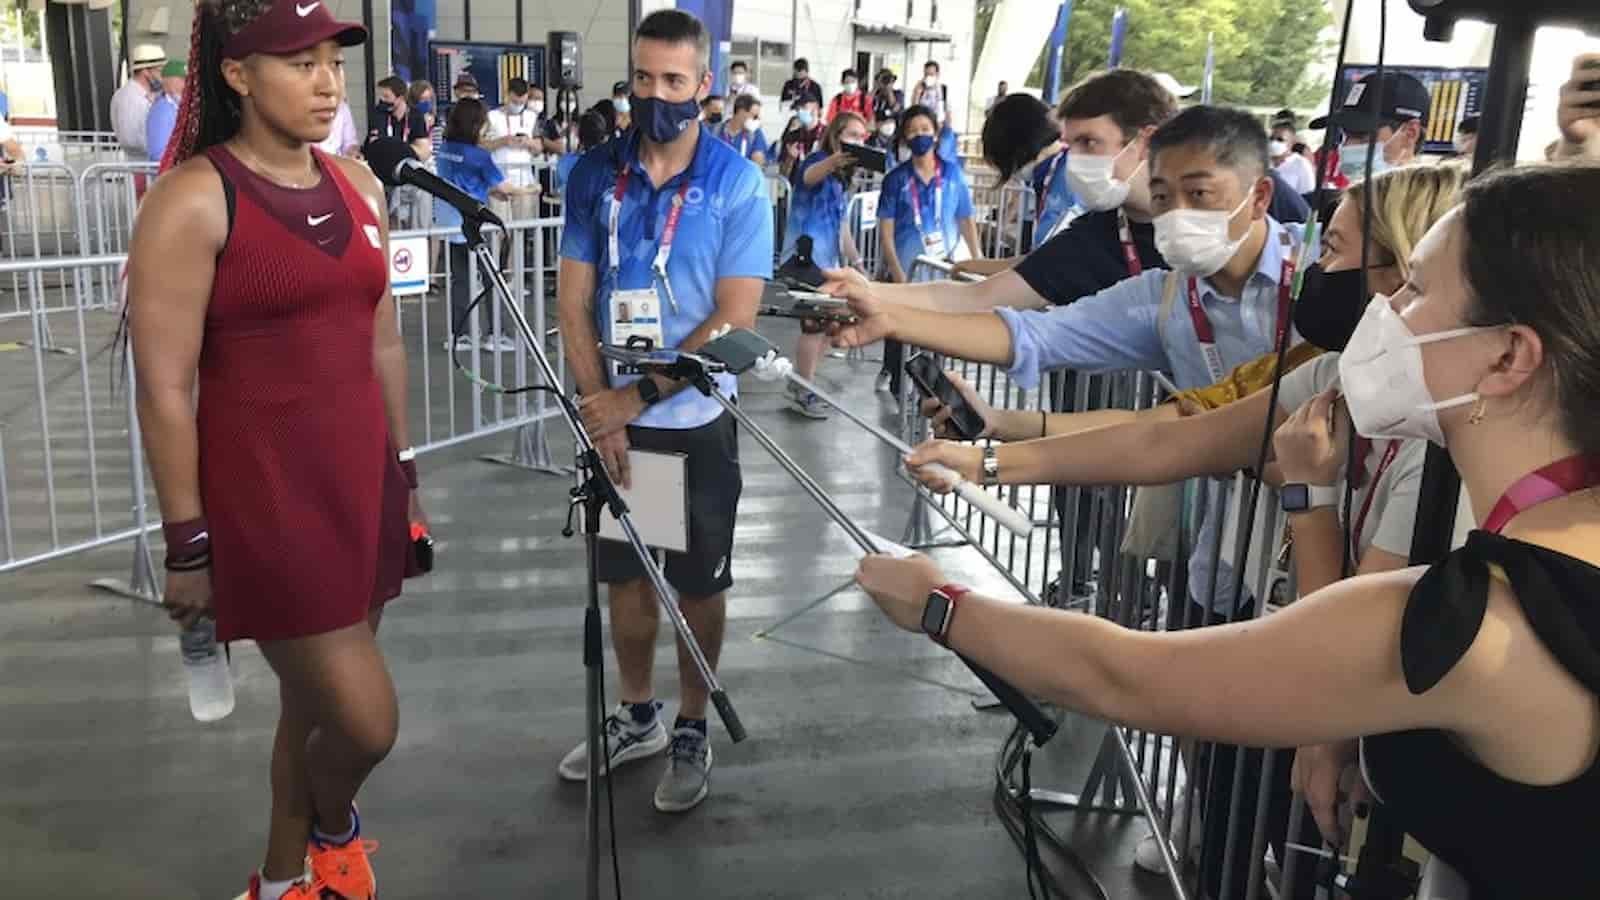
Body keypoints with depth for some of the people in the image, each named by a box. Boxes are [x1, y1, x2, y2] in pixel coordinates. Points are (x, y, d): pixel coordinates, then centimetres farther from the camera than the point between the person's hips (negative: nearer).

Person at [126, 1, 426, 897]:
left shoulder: (358, 185, 8)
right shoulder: (193, 199, -12)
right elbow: (165, 390, -13)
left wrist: (405, 474, 16)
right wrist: (188, 544, -11)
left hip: (360, 476, 6)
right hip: (263, 492, -6)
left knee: (316, 705, 16)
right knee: (366, 721, -4)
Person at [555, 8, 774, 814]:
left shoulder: (737, 183, -10)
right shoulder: (595, 174, -2)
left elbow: (736, 317, -15)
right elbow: (575, 302, -1)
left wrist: (638, 394, -18)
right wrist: (598, 406, -11)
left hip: (694, 419, -3)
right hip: (614, 417, 3)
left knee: (699, 586, 9)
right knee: (626, 575, 16)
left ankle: (692, 731, 27)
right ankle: (636, 716, 35)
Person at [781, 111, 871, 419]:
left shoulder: (843, 177, 16)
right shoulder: (818, 160, -10)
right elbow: (810, 176, -37)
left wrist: (855, 260, 20)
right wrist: (834, 160, -59)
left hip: (828, 259, 9)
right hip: (806, 256, -9)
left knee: (825, 323, 14)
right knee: (815, 322, -8)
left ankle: (800, 384, 26)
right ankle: (803, 392, 2)